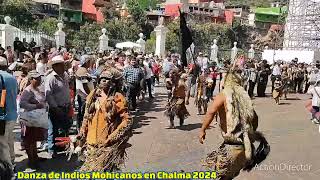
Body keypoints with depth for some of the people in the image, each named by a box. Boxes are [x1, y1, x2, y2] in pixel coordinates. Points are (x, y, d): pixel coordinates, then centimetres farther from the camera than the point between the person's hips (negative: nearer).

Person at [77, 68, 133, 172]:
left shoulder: (117, 98, -11)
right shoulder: (93, 95, 6)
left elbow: (127, 121, -15)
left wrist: (111, 138, -17)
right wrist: (82, 133, 9)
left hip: (108, 145, -5)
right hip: (91, 143, 6)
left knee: (104, 169, 3)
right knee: (90, 168, 16)